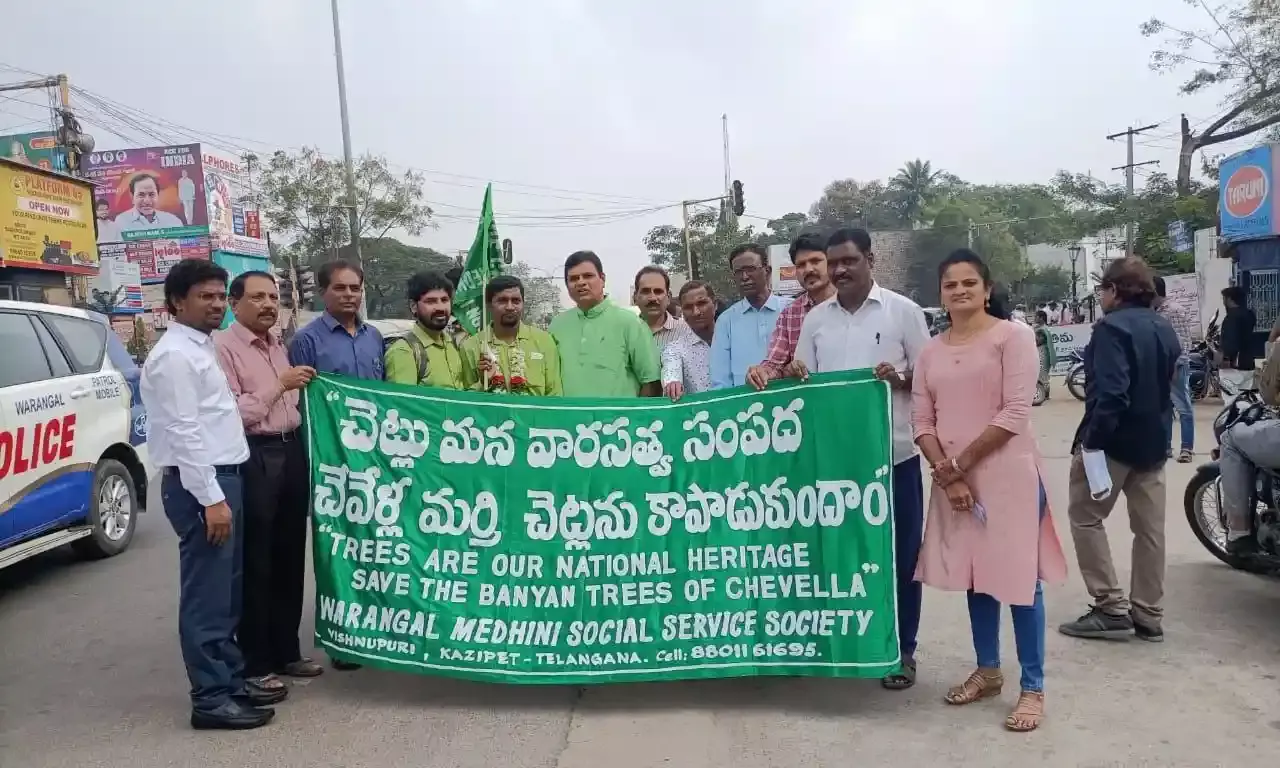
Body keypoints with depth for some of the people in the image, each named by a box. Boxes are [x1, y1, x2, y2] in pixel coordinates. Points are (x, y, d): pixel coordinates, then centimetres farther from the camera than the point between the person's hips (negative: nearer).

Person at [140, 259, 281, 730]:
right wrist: (211, 498, -21)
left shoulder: (201, 348, 16)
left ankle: (231, 680, 25)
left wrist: (223, 489, 17)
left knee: (227, 591, 15)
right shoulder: (174, 355, -13)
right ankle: (211, 698, 5)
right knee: (207, 595, -3)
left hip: (222, 477, 10)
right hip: (199, 484, -10)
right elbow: (184, 433, -20)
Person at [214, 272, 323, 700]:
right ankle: (254, 663, 11)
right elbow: (233, 415, -16)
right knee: (254, 563, 0)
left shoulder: (279, 345, 17)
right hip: (253, 459, -8)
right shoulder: (222, 347, -8)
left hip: (292, 452, 8)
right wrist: (279, 385, -14)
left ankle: (286, 651, 26)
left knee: (290, 557, 14)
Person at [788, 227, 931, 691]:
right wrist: (795, 375, -10)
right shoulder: (815, 319, 8)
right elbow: (805, 382, 12)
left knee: (900, 554, 6)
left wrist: (900, 378, -18)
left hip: (894, 453, -3)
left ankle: (901, 651, 20)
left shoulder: (903, 310, -1)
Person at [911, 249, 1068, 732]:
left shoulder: (1012, 335, -5)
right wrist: (946, 473, -8)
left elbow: (1015, 413, -12)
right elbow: (921, 421, 6)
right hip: (953, 479, 5)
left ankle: (1033, 688, 11)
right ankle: (987, 671, 28)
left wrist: (961, 462, -10)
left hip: (1007, 475, -5)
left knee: (1019, 578, -1)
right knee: (975, 576, 14)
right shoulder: (931, 351, 11)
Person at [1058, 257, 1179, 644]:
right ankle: (1148, 616, 18)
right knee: (1149, 527, 10)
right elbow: (1170, 385, 18)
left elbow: (1111, 392, -25)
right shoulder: (1165, 329, 13)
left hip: (1114, 439, -8)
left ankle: (1112, 608, 2)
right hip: (1153, 440, 8)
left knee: (1085, 517, 4)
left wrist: (1093, 439, -23)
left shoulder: (1112, 327, -15)